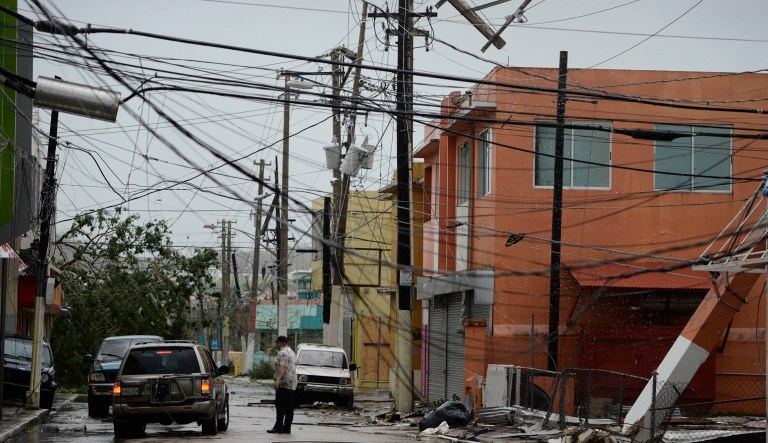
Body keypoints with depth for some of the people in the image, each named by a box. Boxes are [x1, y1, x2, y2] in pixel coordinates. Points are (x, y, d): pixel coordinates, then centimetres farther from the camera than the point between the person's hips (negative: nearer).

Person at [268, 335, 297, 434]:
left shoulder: (283, 353, -10)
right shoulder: (292, 352, 20)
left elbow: (282, 367, -23)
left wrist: (277, 379, -31)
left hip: (283, 384, -10)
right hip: (292, 384, 10)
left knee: (280, 406, -11)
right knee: (289, 407, 6)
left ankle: (279, 427, -16)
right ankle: (287, 428, 6)